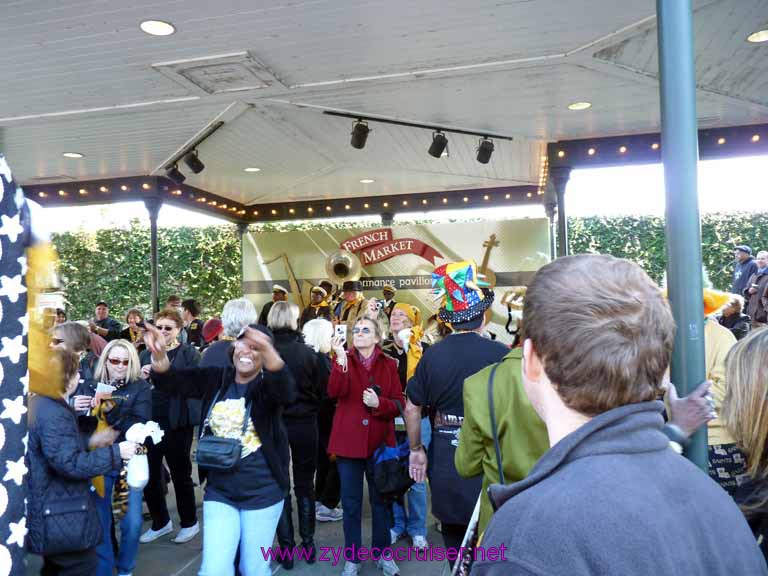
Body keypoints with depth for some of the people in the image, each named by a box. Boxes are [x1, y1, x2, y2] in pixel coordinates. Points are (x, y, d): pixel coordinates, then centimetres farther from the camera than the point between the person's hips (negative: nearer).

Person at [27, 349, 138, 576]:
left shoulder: (37, 404, 9)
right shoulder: (53, 414, -25)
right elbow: (70, 464, -29)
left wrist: (89, 443, 13)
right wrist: (116, 453, -23)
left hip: (50, 511, 11)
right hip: (61, 518, -11)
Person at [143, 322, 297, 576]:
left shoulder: (268, 384, -11)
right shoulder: (216, 379, 1)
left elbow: (287, 390, -34)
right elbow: (172, 382, -7)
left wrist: (268, 351, -54)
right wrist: (159, 355, -30)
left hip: (262, 493, -2)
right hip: (219, 491, 3)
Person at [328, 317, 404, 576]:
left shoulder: (389, 364, 3)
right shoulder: (343, 360, 2)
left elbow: (399, 403, 0)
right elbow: (334, 392, -17)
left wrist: (379, 403, -18)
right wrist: (341, 359, -28)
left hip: (379, 442, 1)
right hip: (349, 442, 0)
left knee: (380, 500, 13)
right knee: (351, 503, 8)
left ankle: (382, 554, 30)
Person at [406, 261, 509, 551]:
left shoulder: (432, 355, -4)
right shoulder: (500, 353, -13)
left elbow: (412, 408, 2)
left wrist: (416, 449, 15)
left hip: (444, 458, 3)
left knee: (454, 540, 19)